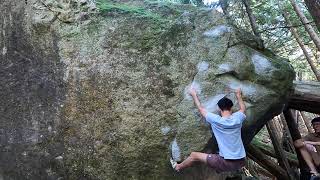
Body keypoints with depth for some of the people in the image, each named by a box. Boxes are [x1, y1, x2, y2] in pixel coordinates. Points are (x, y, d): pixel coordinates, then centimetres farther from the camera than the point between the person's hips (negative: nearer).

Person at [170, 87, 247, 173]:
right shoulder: (237, 118, -4)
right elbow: (243, 108, 22)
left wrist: (194, 95, 17)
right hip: (241, 162, 4)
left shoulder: (215, 120, -13)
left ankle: (178, 167, 34)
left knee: (194, 155, 12)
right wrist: (238, 95, 36)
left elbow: (201, 109, 4)